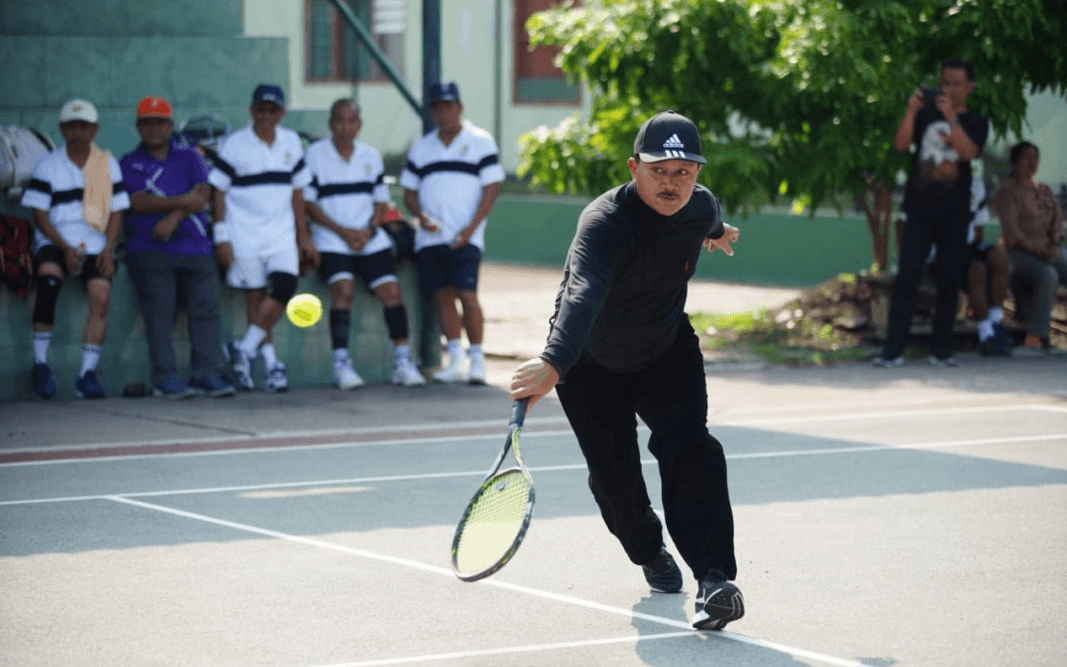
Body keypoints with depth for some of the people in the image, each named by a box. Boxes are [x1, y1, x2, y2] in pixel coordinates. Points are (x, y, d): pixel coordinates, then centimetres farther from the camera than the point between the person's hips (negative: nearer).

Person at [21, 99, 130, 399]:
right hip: (56, 242, -2)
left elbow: (116, 211, 11)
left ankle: (87, 374, -14)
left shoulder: (109, 164, 12)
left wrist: (108, 249, -6)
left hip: (95, 245, 2)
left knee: (101, 294, -21)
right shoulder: (48, 165, 6)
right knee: (48, 276, -31)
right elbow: (39, 214, 1)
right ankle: (40, 363, -20)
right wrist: (65, 248, -12)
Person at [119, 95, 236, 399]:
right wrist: (182, 201, -11)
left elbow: (202, 194, 2)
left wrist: (173, 218, -13)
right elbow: (138, 202, -4)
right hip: (150, 250, -2)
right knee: (159, 311, -10)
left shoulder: (189, 156, 17)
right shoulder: (128, 164, 13)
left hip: (195, 248, 2)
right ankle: (165, 377, -11)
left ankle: (207, 373, -9)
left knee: (205, 307, -8)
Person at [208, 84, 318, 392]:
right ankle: (271, 362, 6)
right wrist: (221, 237, -8)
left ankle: (244, 348, -4)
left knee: (285, 287, -14)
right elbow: (218, 192, -2)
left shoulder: (291, 143, 10)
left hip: (281, 235, 3)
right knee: (256, 297, -1)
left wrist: (303, 235, 16)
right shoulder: (233, 145, -4)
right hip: (244, 236, -3)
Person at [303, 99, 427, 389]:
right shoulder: (314, 155, 0)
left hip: (370, 239, 4)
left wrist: (369, 230, -6)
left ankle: (402, 362, -5)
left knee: (391, 289, -11)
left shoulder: (371, 156, 12)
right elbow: (308, 202, -3)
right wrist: (342, 231, -12)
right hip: (331, 241, -4)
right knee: (343, 288, -25)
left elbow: (380, 201, 14)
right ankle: (341, 363, -22)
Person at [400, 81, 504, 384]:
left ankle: (477, 360, -8)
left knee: (467, 294, -14)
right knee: (442, 296, 1)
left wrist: (472, 227, -12)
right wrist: (419, 214, -3)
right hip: (430, 236, 5)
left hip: (464, 237, -5)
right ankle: (456, 360, 6)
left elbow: (491, 187, -2)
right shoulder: (421, 148, 17)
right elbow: (409, 190, 19)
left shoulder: (480, 141, 4)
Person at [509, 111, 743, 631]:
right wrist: (553, 363, -73)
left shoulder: (700, 206, -18)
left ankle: (713, 578, -24)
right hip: (591, 362, -3)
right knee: (613, 473, 3)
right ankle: (650, 554, 36)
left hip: (668, 350, 3)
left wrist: (718, 232, 37)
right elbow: (583, 294, -57)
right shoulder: (605, 223, -38)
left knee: (690, 450, -19)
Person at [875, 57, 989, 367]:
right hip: (920, 210, 0)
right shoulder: (926, 114, 11)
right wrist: (910, 112, -16)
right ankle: (893, 349, -8)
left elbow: (969, 152, -12)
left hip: (954, 213, 0)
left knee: (950, 280, 1)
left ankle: (941, 350, 7)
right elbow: (900, 144, -2)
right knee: (907, 277, -6)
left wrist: (951, 117, -21)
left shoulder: (976, 122, 8)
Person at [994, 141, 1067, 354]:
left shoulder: (1045, 190, 20)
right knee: (1048, 276, -34)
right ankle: (1036, 338, -40)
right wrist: (1039, 251, -17)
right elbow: (1012, 231, -9)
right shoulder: (1007, 192, 0)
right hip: (1021, 253, -7)